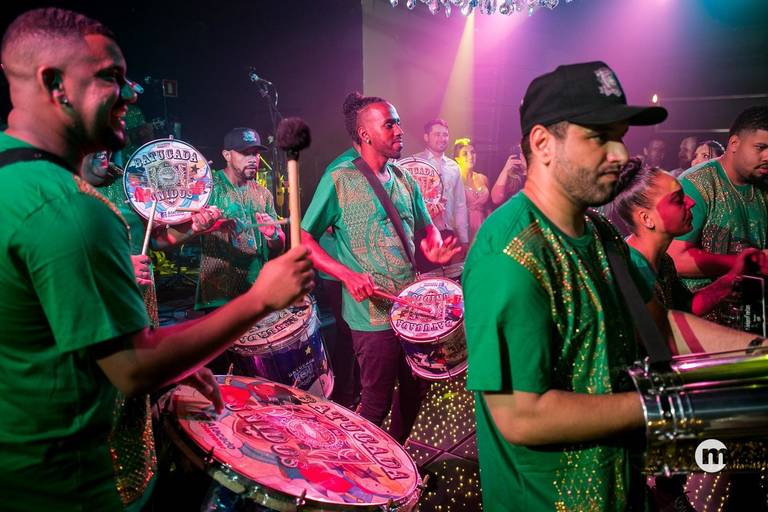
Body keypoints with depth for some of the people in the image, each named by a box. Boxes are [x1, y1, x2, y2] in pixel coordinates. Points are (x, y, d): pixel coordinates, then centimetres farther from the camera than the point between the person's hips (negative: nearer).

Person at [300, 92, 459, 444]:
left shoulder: (404, 180, 9)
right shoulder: (339, 180, -9)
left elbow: (428, 228, 18)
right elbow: (303, 239, -9)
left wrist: (435, 248, -6)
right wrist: (347, 274, -22)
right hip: (372, 315, -6)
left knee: (415, 389, 18)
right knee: (377, 403, 5)